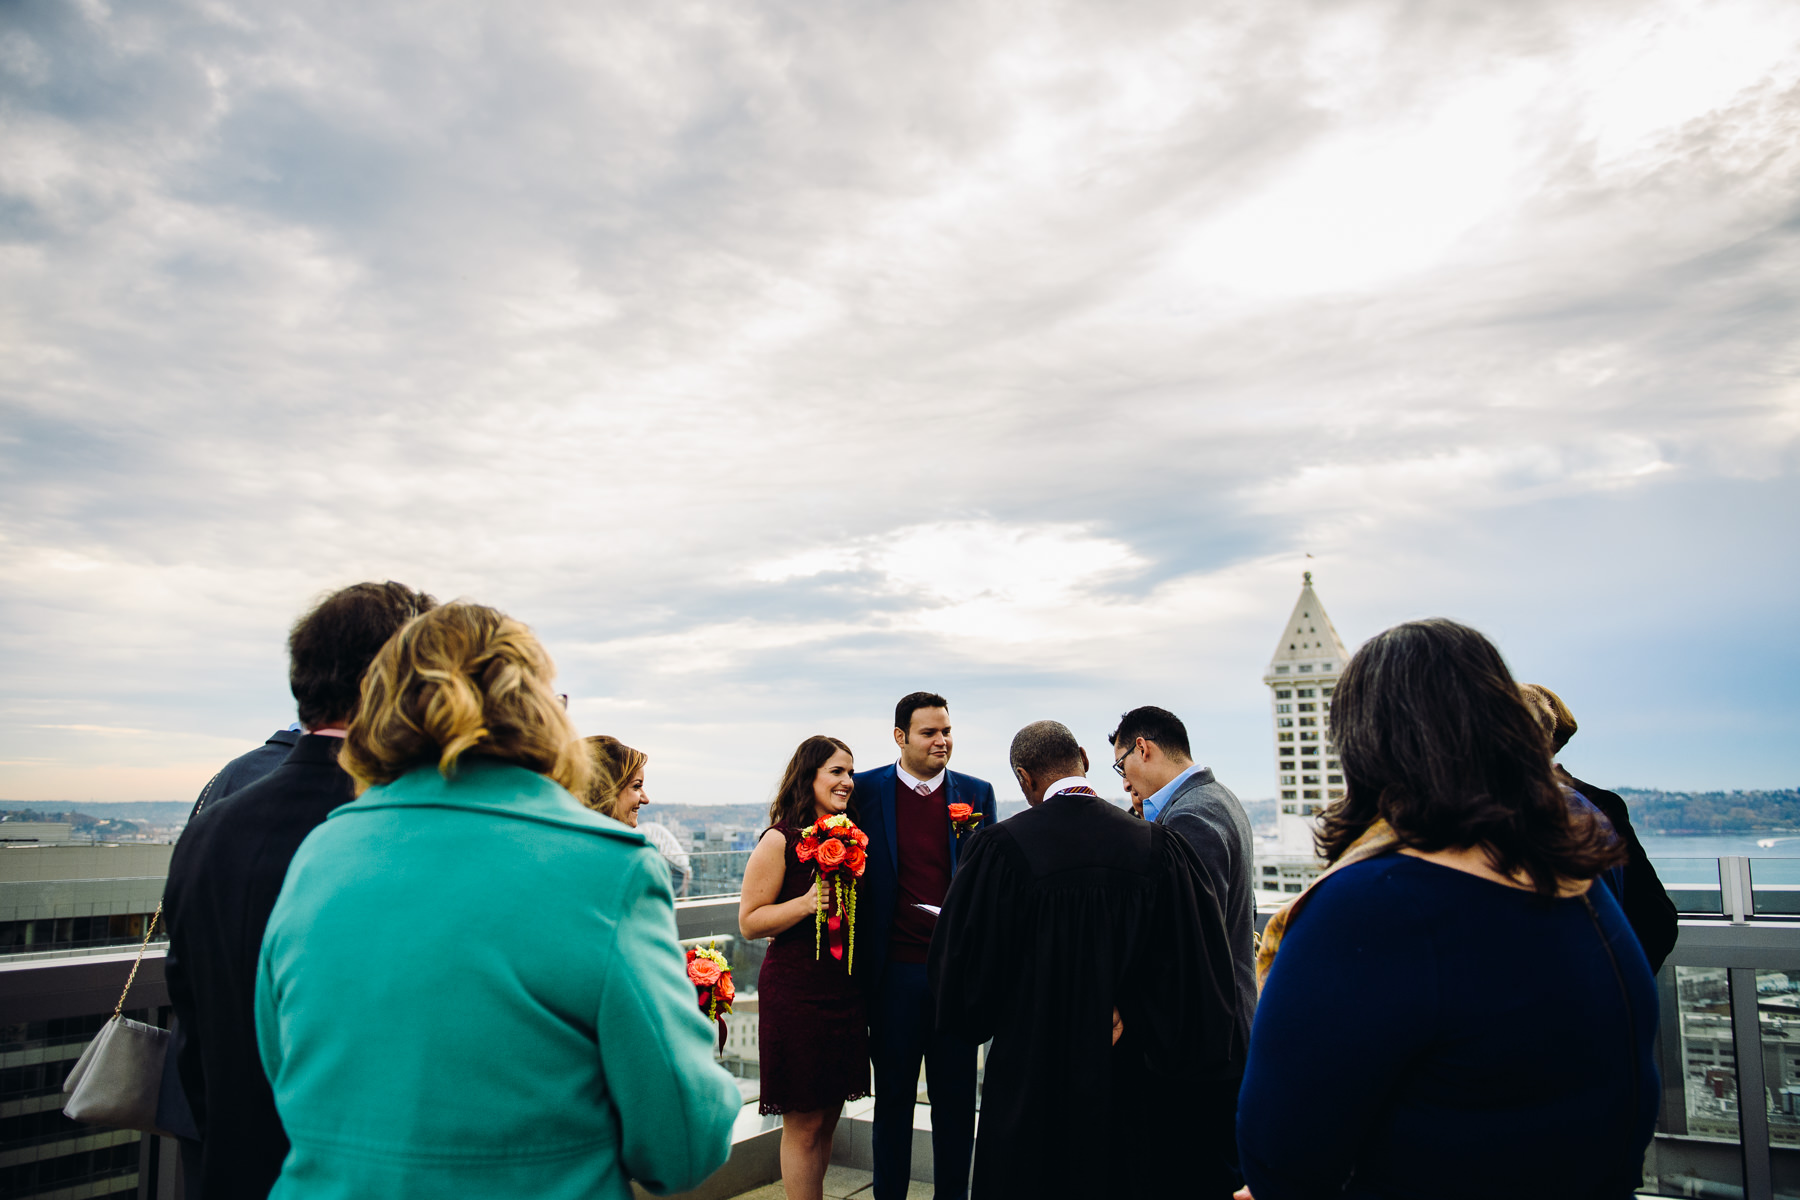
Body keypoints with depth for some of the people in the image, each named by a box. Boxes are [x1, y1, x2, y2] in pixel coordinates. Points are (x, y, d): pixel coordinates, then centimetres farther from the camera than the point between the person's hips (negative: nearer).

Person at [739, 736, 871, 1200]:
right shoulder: (781, 839, -12)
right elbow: (749, 921, -12)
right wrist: (807, 903, -23)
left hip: (846, 989, 7)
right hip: (796, 993, -6)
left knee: (827, 1118, 17)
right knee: (803, 1125, 4)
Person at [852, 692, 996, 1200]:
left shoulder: (977, 792, 3)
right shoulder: (866, 790, -1)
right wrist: (858, 960, -3)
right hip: (894, 968, -1)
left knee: (955, 1097, 13)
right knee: (893, 1096, 14)